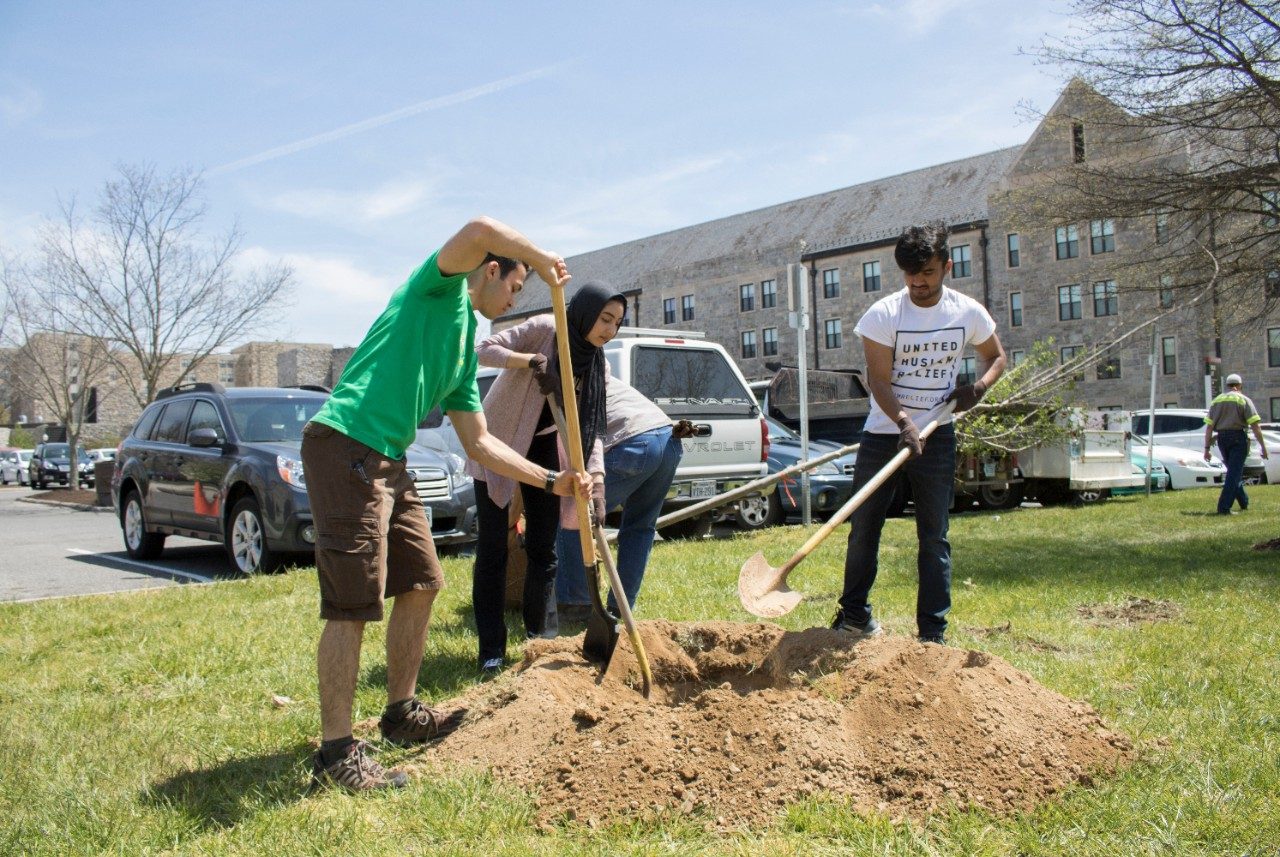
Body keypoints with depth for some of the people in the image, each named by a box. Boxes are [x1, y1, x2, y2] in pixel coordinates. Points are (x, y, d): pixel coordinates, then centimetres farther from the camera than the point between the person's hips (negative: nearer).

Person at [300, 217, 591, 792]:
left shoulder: (465, 349, 23)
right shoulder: (439, 289, 1)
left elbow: (479, 443, 24)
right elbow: (480, 231, -21)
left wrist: (552, 481, 20)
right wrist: (544, 262, -6)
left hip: (387, 463, 10)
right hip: (343, 447, -10)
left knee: (421, 584, 15)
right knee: (352, 606, -9)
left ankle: (401, 714, 29)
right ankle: (336, 753, -1)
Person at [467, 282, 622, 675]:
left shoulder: (597, 366, 0)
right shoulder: (544, 329, -16)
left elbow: (591, 428, -7)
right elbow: (485, 350, -22)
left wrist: (595, 479, -21)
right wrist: (533, 361, -36)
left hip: (542, 448, 5)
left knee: (544, 548, 7)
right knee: (493, 547, -5)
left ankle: (543, 636, 22)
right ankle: (492, 649, 2)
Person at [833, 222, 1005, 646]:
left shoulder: (969, 313, -3)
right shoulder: (883, 313, -11)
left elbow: (996, 357, 14)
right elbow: (879, 380, -15)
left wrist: (978, 386, -8)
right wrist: (905, 425, -31)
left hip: (936, 437, 1)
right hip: (883, 433, -1)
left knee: (934, 537, 1)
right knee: (864, 527, 6)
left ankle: (933, 632, 8)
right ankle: (854, 613, 24)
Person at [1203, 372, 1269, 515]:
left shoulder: (1216, 401, 10)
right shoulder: (1244, 400, -2)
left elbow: (1209, 427, 4)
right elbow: (1255, 425, -9)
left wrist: (1207, 448, 5)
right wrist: (1263, 446, -6)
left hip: (1222, 439, 5)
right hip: (1238, 437, -4)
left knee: (1234, 472, 20)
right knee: (1234, 473, -5)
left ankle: (1244, 503, 30)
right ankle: (1223, 507, -14)